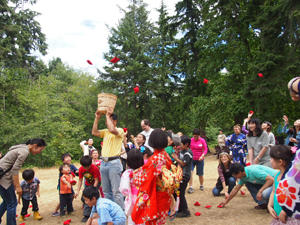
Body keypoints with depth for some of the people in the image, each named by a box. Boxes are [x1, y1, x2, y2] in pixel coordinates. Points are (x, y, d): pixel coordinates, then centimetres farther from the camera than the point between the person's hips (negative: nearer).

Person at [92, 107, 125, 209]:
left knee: (116, 191, -7)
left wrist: (108, 116, -13)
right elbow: (94, 132, 6)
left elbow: (112, 130, -23)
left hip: (114, 163, -7)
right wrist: (97, 118, 5)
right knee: (106, 191, 13)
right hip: (103, 163, 7)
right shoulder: (105, 131, 16)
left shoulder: (120, 130, -3)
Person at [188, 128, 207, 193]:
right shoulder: (191, 140, -5)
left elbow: (205, 149, -1)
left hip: (200, 159, 0)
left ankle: (201, 185, 35)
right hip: (192, 159, 0)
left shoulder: (202, 140, -5)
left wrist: (202, 156, -17)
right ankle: (191, 187, -7)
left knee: (200, 174, 10)